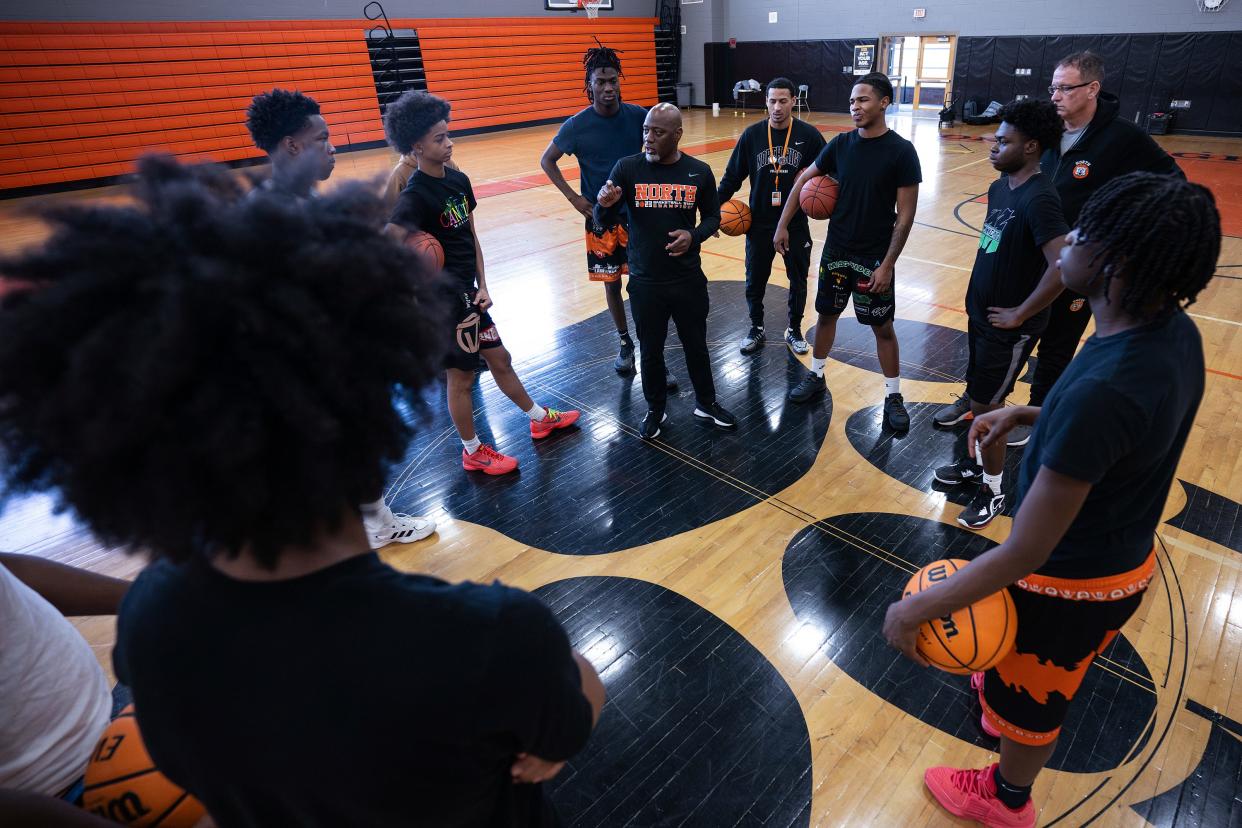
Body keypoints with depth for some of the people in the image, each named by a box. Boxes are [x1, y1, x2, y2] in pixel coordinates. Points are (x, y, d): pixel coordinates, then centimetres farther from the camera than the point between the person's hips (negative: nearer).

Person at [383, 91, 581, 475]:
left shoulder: (458, 179, 4)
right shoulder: (415, 195, -20)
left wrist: (482, 285, 2)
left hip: (468, 294, 8)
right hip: (445, 299, -8)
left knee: (499, 359, 21)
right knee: (461, 376, 7)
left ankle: (539, 419, 39)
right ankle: (473, 452, 26)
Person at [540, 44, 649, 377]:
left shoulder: (638, 116, -6)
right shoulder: (577, 125, -10)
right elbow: (547, 161, 2)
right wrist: (574, 197, -6)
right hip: (601, 217, -1)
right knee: (612, 283, 8)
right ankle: (625, 343, 25)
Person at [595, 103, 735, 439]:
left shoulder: (699, 171, -3)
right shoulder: (627, 168, -6)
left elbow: (712, 216, 7)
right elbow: (603, 222, -5)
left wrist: (694, 236, -15)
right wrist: (604, 205, -29)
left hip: (689, 279, 1)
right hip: (644, 282, 0)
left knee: (696, 345, 16)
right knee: (651, 350, 13)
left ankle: (706, 403, 38)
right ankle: (655, 410, 34)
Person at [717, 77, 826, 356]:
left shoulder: (809, 135, -5)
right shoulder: (751, 134, -3)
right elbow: (732, 176, 2)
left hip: (796, 225, 0)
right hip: (759, 224, 0)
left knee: (798, 280, 11)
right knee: (755, 280, 9)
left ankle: (794, 330, 29)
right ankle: (756, 328, 28)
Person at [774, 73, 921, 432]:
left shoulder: (901, 151, -13)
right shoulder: (841, 143, -1)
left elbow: (905, 214, -12)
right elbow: (804, 180, 11)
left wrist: (887, 264, -15)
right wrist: (782, 225, 7)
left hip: (874, 257, -4)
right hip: (836, 250, 4)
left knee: (882, 326, 5)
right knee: (826, 314, 14)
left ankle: (893, 396, 20)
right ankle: (816, 376, 33)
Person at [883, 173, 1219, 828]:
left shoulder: (1104, 386, -39)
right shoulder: (1174, 331, -11)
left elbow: (1024, 554, -34)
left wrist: (915, 609, -24)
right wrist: (1026, 415, 6)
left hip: (1072, 580, -7)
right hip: (1123, 556, 7)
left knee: (1028, 699, 23)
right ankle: (1003, 691, 67)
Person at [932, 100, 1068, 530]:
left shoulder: (1038, 198, -23)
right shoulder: (999, 187, 5)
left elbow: (1064, 266, -32)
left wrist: (1020, 314, -21)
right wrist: (980, 295, 14)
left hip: (1008, 327, -8)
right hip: (981, 313, 8)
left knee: (985, 405, 1)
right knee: (979, 397, 20)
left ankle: (993, 490, 18)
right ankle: (975, 463, 39)